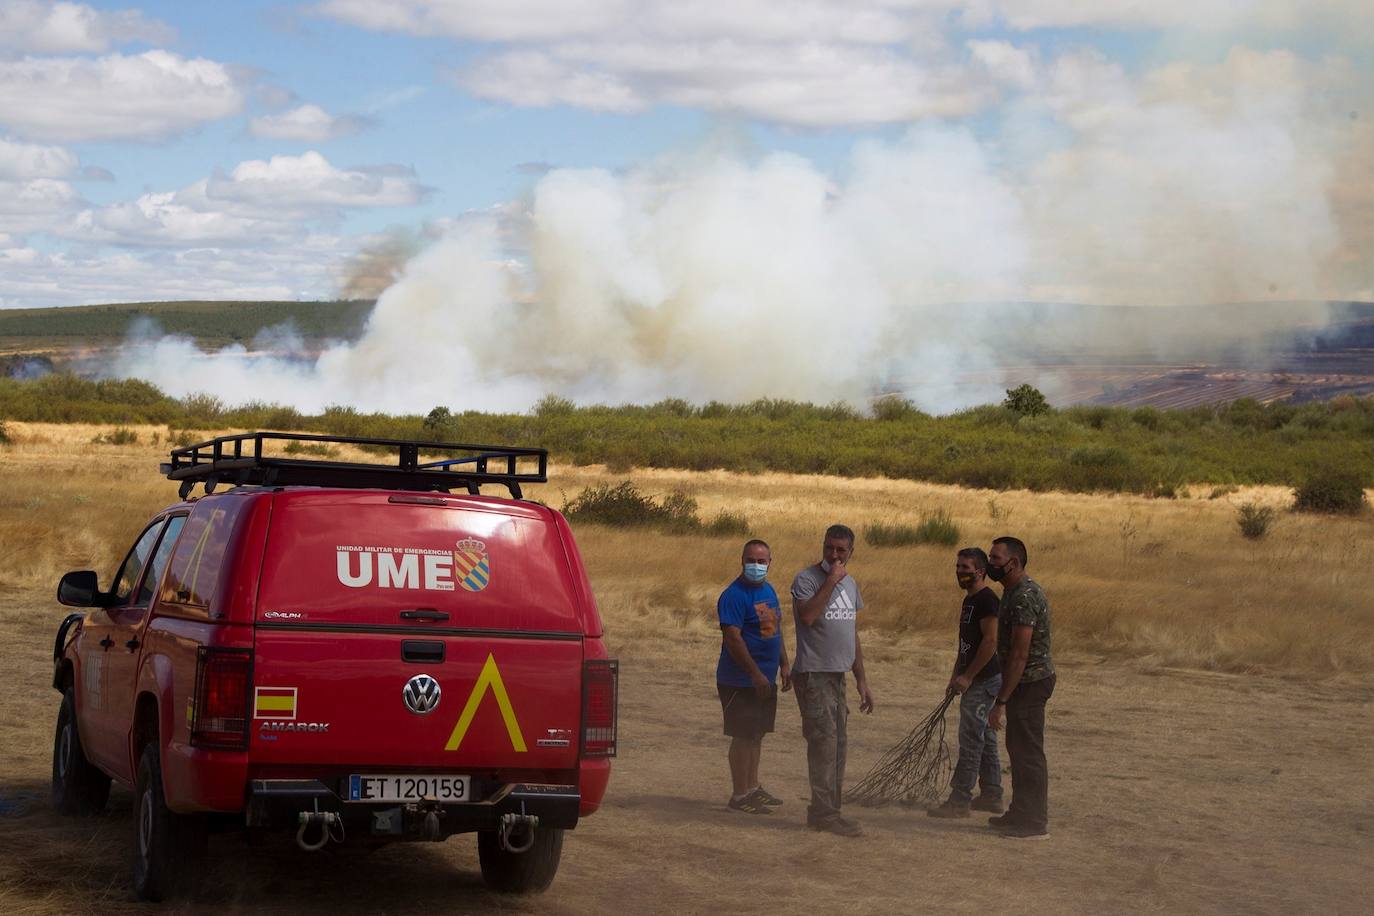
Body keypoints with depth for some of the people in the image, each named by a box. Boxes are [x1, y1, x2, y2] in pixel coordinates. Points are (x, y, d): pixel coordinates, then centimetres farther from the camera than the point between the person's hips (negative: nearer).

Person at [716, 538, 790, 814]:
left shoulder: (768, 590, 12)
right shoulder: (734, 595, -17)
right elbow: (733, 638, -23)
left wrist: (784, 666, 17)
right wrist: (756, 674, -23)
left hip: (764, 680, 9)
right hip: (741, 681, -9)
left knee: (756, 734, 16)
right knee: (743, 735, -5)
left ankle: (752, 787, 26)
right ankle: (739, 795, 1)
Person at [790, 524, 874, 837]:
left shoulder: (850, 584, 15)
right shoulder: (807, 579, -8)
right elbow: (808, 615, -29)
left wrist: (862, 681, 19)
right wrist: (831, 580, -22)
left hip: (837, 676, 8)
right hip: (813, 674, -8)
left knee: (836, 745, 9)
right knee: (824, 741, -12)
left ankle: (823, 810, 15)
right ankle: (825, 812, -11)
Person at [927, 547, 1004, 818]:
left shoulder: (987, 600, -16)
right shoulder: (970, 599, 16)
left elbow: (990, 641, -23)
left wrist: (967, 677, -21)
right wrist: (956, 675, 17)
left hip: (983, 680, -11)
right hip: (975, 680, 11)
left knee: (971, 740, -8)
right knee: (985, 739, 14)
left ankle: (960, 800, -6)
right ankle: (992, 796, 21)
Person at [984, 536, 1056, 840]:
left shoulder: (1024, 597, -22)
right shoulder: (1015, 592, 12)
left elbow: (1019, 654, -25)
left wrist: (1001, 701, -23)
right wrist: (1004, 697, 22)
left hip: (1030, 682, -11)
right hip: (1027, 680, 11)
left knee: (1028, 752, -4)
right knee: (1019, 749, 18)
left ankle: (1034, 824, 2)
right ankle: (1022, 814, 28)